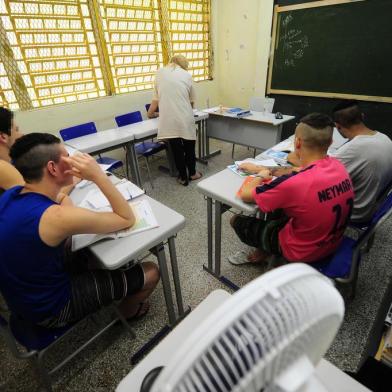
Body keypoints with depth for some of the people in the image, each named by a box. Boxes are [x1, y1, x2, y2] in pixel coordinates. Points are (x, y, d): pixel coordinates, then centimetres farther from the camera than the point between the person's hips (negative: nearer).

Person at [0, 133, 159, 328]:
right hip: (49, 308, -8)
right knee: (150, 272, -3)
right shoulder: (56, 217, -36)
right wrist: (98, 175, -29)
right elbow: (127, 219, -25)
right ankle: (128, 310, 31)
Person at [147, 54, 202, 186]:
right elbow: (191, 101, 11)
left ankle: (183, 177, 22)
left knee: (176, 149, 11)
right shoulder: (187, 75, 8)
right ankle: (192, 173, 32)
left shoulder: (160, 73, 10)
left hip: (168, 120, 1)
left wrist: (150, 113, 27)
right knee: (189, 147, 17)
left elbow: (156, 98, 11)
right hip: (185, 119, 0)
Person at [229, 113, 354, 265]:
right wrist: (262, 169, 7)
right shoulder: (338, 166, -14)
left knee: (237, 220, 8)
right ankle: (263, 251, 37)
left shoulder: (294, 183, -37)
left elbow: (245, 194, -23)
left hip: (303, 251, -7)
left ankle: (264, 252, 37)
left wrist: (260, 175, -3)